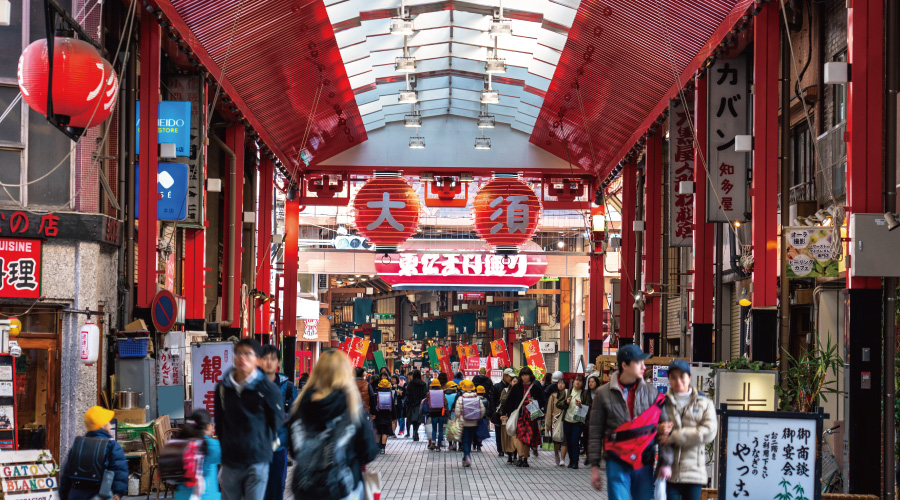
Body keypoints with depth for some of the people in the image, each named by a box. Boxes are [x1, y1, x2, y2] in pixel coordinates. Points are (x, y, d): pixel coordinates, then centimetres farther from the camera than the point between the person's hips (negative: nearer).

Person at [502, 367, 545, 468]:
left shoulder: (536, 388, 7)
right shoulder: (516, 388, 7)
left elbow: (543, 401, 11)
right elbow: (509, 402, 8)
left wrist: (535, 402, -9)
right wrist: (506, 414, 1)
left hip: (531, 416, 1)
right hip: (519, 414, -1)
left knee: (528, 438, 4)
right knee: (519, 434, -20)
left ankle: (525, 459, 15)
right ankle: (520, 457, -29)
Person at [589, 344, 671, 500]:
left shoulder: (651, 393, 6)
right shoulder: (604, 394, 1)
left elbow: (665, 428, 7)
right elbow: (595, 433, 4)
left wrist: (664, 463, -2)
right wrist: (594, 466, 2)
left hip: (644, 463, 2)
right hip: (617, 463, -2)